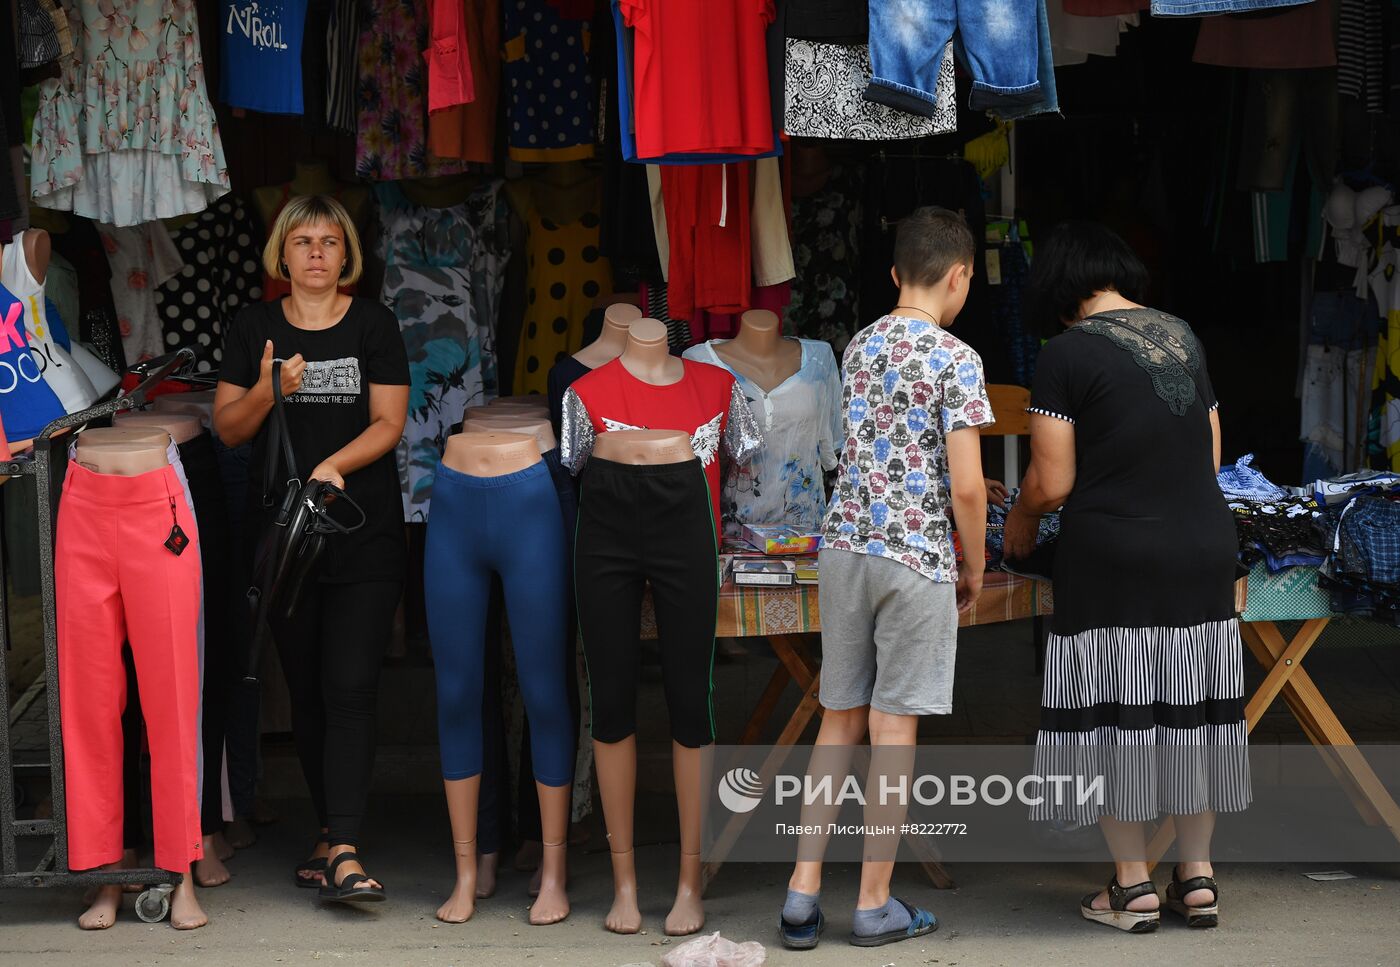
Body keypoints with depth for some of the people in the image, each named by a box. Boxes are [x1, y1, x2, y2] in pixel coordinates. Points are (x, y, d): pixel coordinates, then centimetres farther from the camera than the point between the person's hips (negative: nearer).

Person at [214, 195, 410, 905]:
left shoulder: (373, 325, 3)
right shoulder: (254, 328, 9)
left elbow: (389, 423, -2)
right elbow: (227, 428, 6)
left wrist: (333, 466, -19)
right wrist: (267, 391, -14)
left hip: (363, 530, -3)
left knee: (350, 689, -11)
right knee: (305, 690, 7)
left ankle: (341, 851, -16)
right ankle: (332, 832, 18)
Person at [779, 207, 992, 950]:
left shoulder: (859, 347, 10)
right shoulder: (955, 360, -11)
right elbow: (966, 485, -16)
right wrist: (974, 567, 0)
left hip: (846, 548, 6)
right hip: (917, 558, -6)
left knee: (840, 721, 12)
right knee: (894, 730, 2)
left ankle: (803, 892, 8)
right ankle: (874, 904, 8)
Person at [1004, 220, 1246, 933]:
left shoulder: (1068, 352, -9)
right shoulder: (1182, 336, 9)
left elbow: (1052, 482, -10)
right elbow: (1210, 455, 15)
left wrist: (1020, 521, 10)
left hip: (1115, 560, -5)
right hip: (1204, 552, 6)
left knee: (1112, 714, 4)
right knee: (1191, 710, 11)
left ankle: (1133, 886, 6)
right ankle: (1197, 876, 16)